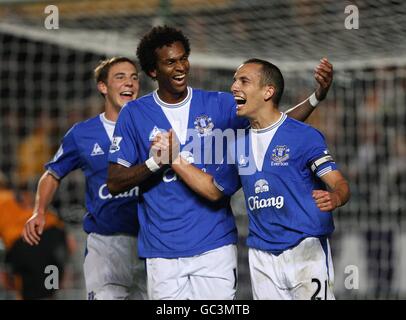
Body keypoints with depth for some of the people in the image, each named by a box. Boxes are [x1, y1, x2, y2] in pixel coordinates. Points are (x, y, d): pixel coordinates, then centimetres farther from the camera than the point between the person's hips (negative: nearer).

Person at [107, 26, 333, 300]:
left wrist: (318, 95, -16)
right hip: (163, 253, -1)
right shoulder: (134, 114, 1)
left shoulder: (218, 105, 4)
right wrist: (155, 162, -15)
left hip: (215, 245, 1)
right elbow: (114, 183, 1)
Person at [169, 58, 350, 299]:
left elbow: (340, 185, -14)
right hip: (262, 258, 6)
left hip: (306, 250, -6)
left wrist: (333, 198, -37)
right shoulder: (239, 144, 12)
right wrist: (175, 159, 14)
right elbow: (215, 190, 23)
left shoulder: (304, 135, -8)